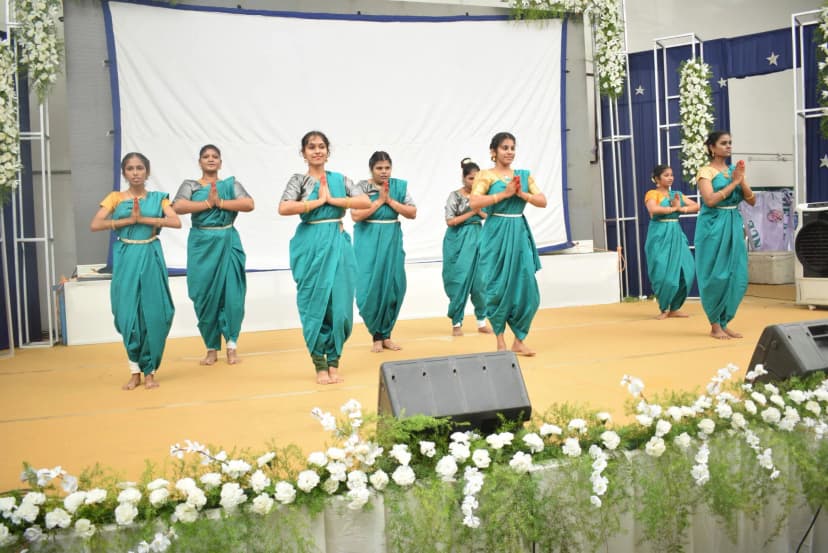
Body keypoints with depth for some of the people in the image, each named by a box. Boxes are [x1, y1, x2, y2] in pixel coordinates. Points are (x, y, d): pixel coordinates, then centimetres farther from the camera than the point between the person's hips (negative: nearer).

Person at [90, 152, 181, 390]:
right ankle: (135, 371, 11)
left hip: (151, 257, 0)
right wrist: (129, 219, -11)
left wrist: (143, 219, -14)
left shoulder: (158, 198, 6)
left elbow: (176, 222, -9)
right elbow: (95, 225, -7)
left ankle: (149, 370, 9)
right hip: (126, 259, 0)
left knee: (153, 313, -2)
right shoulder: (115, 198, 6)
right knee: (128, 313, 0)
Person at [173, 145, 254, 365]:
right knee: (205, 296, 2)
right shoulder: (190, 185, 7)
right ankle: (212, 348, 14)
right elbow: (177, 207, -11)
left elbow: (249, 204, -8)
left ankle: (231, 345, 9)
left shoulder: (231, 184, 8)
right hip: (202, 245, 0)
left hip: (228, 243, 0)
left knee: (232, 294, -4)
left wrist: (221, 202, -14)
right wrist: (208, 203, -13)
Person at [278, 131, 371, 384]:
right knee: (314, 302, 1)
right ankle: (320, 365, 11)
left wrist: (332, 199, -8)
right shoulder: (299, 180, 2)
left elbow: (366, 202, -2)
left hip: (337, 244, 3)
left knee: (340, 302, 1)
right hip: (310, 245, -2)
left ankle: (333, 361, 14)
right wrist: (319, 201, -10)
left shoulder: (340, 179, 10)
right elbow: (283, 208, -15)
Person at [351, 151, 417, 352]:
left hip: (392, 240, 3)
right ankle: (376, 336, 10)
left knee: (394, 286, 2)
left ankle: (385, 334, 16)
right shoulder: (361, 187, -4)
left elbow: (412, 213, -1)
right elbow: (356, 215, -14)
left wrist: (390, 200, -10)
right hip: (368, 242, -3)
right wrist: (379, 200, -13)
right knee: (370, 287, -5)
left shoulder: (399, 186, 4)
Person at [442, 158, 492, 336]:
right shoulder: (455, 196, -7)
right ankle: (456, 323, 10)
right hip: (459, 242, -4)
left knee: (479, 281, 3)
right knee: (459, 281, -1)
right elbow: (450, 221, -13)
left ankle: (481, 322, 14)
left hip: (477, 240, 4)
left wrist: (480, 212, -11)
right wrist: (472, 212, -11)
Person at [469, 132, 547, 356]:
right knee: (499, 287, 0)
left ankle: (519, 341, 11)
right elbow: (474, 202, -17)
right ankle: (500, 341, 11)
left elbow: (543, 201, 6)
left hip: (520, 233, 4)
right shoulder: (485, 176, -2)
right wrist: (505, 193, -16)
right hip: (496, 234, -4)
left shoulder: (524, 175, 12)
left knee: (525, 286, 0)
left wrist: (522, 193, -9)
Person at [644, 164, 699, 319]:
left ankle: (674, 308, 10)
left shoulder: (677, 194, 15)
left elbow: (697, 207, 10)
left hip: (676, 235, 6)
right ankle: (663, 308, 9)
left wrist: (681, 208, -6)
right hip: (660, 235, -6)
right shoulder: (652, 194, -3)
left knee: (685, 271, -2)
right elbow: (653, 209, -24)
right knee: (663, 272, -8)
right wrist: (673, 208, -11)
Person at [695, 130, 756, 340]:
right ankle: (715, 325, 6)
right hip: (714, 225, -6)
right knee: (716, 275, -3)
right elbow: (710, 200, -19)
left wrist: (742, 180, -6)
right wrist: (733, 182, -14)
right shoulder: (706, 172, -5)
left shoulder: (734, 170, 13)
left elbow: (752, 201, 8)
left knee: (736, 274, 4)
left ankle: (724, 322, 14)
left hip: (734, 225, 6)